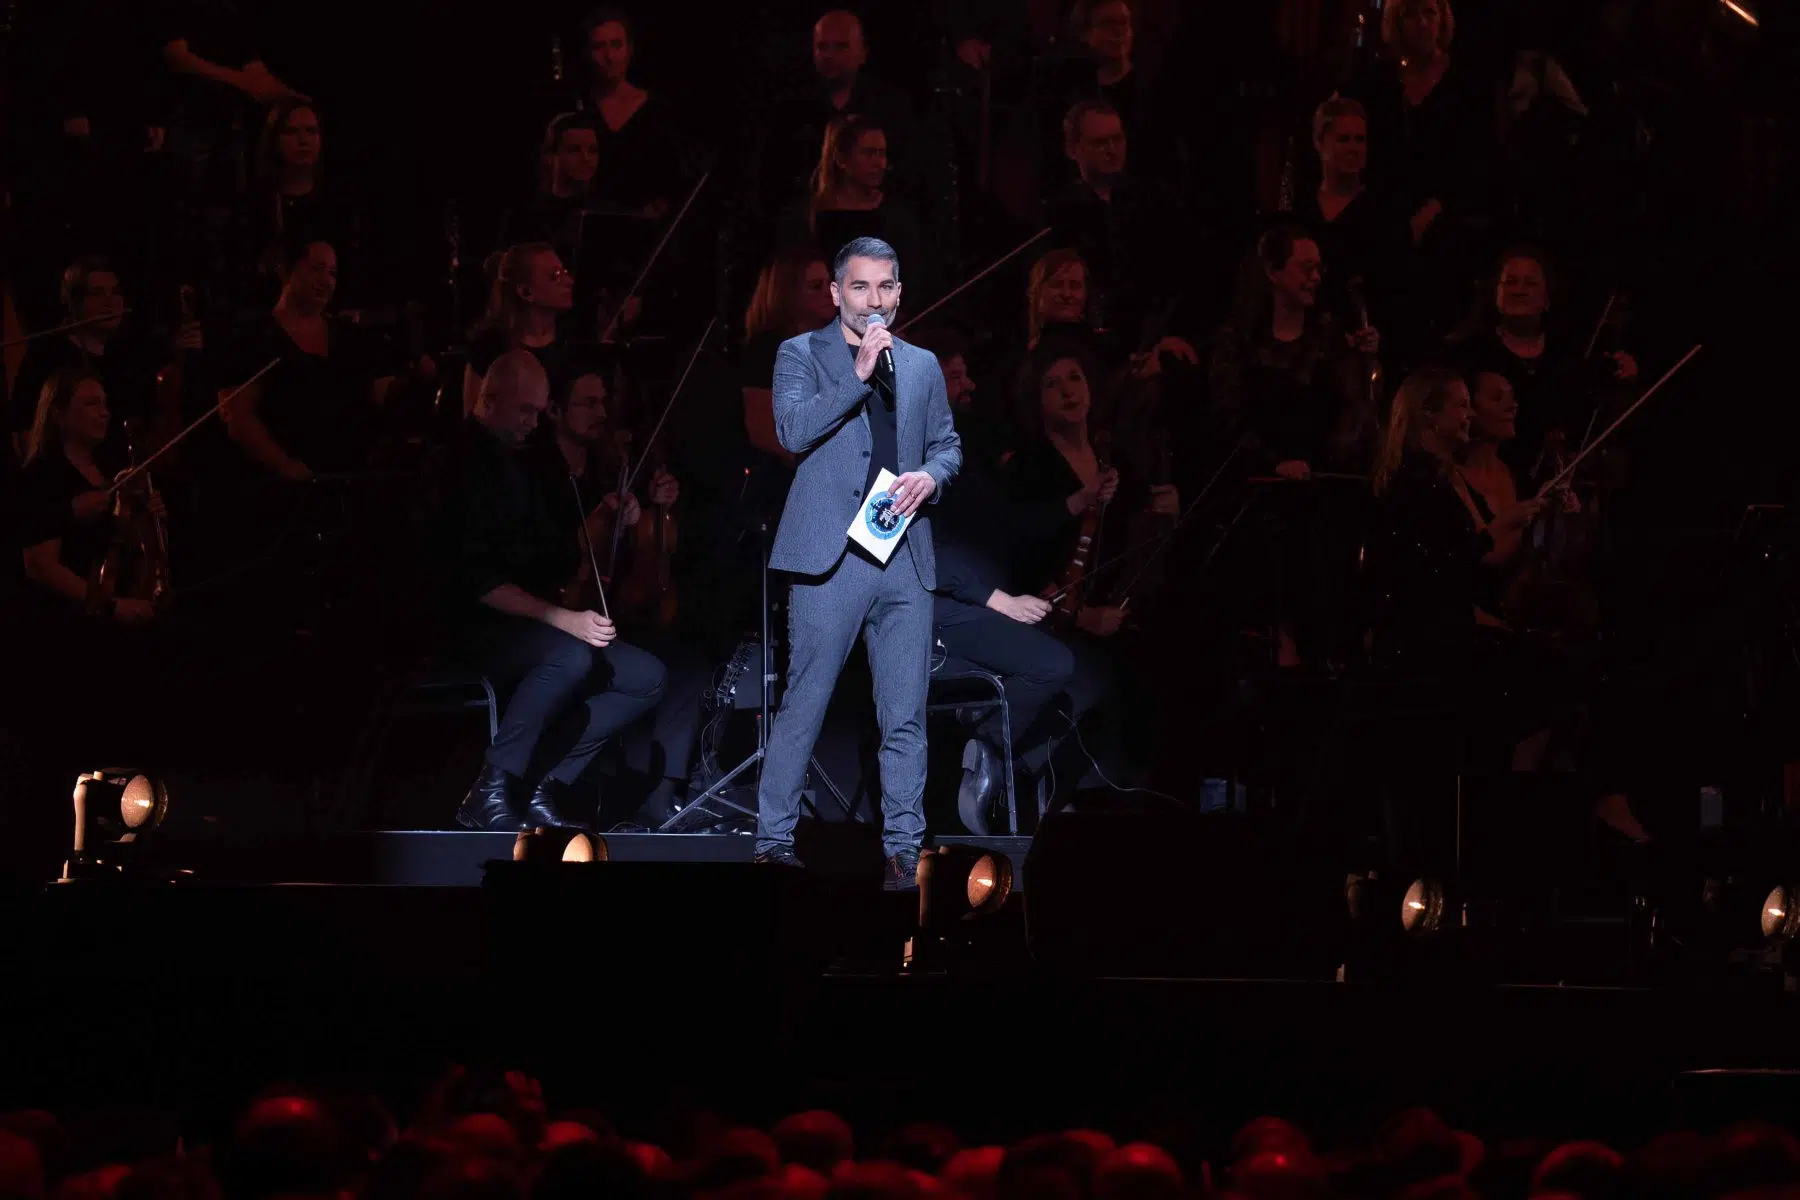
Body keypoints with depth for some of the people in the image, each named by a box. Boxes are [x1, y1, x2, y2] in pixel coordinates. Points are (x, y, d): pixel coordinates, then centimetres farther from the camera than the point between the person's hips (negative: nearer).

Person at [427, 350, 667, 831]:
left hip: (541, 623, 9)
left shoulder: (523, 464, 19)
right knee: (569, 656, -37)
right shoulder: (463, 465, -10)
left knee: (647, 678, -7)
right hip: (477, 629, -9)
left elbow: (558, 557, 25)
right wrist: (560, 619, -26)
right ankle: (491, 792, -27)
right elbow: (474, 580, -19)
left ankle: (538, 786, -11)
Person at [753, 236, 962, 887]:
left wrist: (930, 475, 1)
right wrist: (859, 373, -15)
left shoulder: (922, 365, 17)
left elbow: (947, 443, 23)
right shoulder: (801, 355, 4)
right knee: (803, 708, -1)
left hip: (905, 560, 4)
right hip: (831, 558, -4)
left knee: (906, 717, 3)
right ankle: (774, 839, 7)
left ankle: (903, 849, 7)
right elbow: (793, 431, -11)